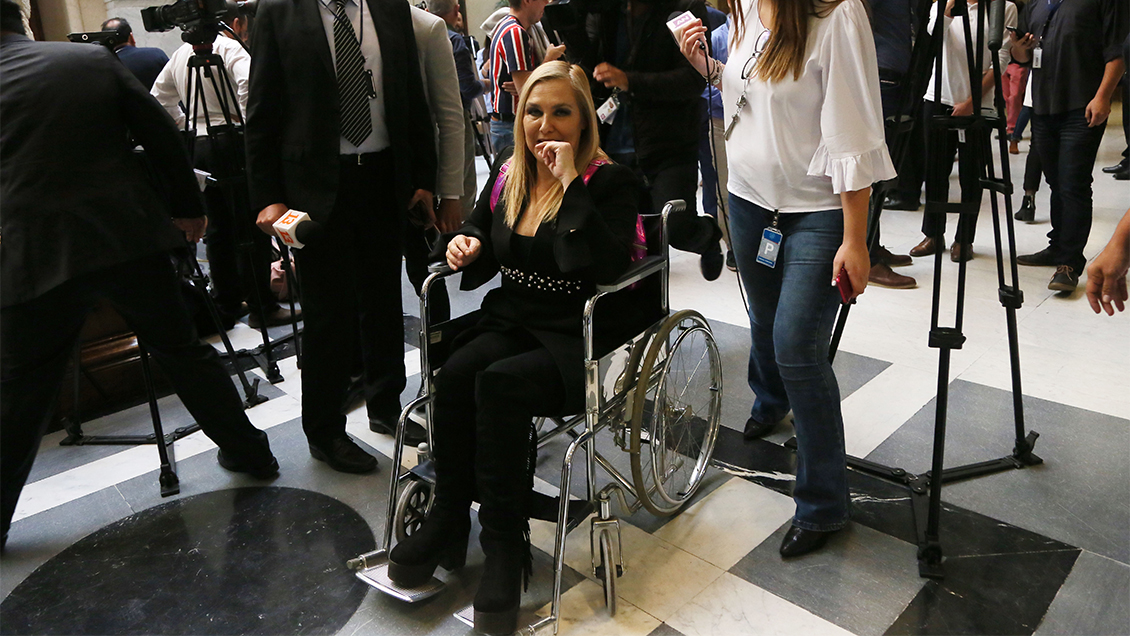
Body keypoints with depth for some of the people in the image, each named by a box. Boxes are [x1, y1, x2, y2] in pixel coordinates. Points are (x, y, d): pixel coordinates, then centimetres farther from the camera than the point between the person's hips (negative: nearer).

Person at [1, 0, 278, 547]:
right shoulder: (95, 59, 5)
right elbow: (161, 133, 4)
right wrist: (187, 206, 12)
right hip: (130, 236, 2)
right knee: (182, 349, 15)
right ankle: (248, 450, 23)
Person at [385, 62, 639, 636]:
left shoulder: (609, 182, -6)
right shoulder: (507, 174, 11)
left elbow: (605, 267, -24)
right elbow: (483, 259, 25)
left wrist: (571, 184, -23)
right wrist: (466, 244, 1)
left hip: (575, 341, -5)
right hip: (510, 322, 5)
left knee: (499, 383, -31)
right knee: (455, 374, -25)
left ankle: (505, 543, -18)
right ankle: (449, 519, -10)